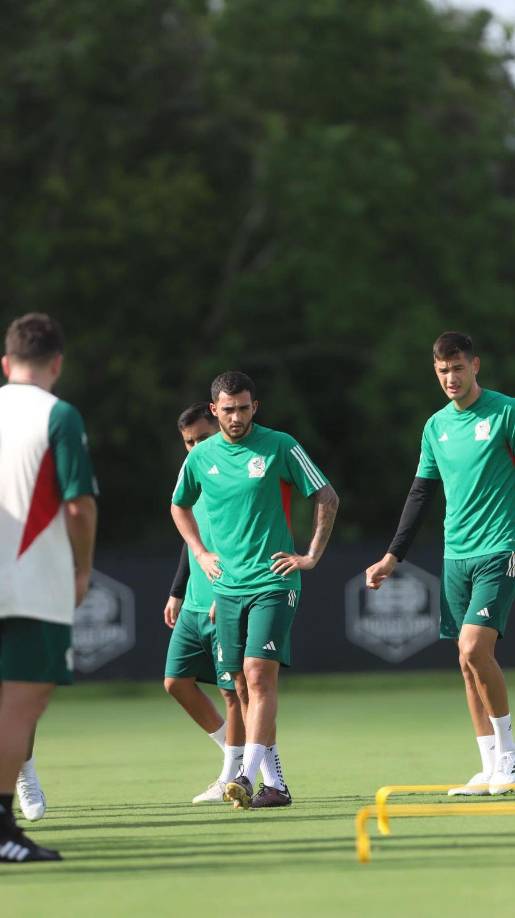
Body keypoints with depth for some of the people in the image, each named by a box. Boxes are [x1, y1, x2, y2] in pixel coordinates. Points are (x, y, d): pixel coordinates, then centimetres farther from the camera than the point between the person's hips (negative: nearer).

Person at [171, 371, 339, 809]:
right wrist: (201, 554, 15)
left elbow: (327, 497, 2)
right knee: (244, 686, 4)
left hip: (273, 582, -5)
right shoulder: (201, 457, 7)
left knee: (260, 675, -17)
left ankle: (248, 777, -24)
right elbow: (179, 506, 26)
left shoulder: (280, 447, -4)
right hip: (227, 587, 5)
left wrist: (312, 555, -2)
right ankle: (275, 784, 10)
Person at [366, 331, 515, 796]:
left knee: (475, 649, -18)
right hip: (456, 556, 6)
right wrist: (393, 557, 16)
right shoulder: (436, 426, 13)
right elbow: (421, 494, 19)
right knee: (469, 662, 3)